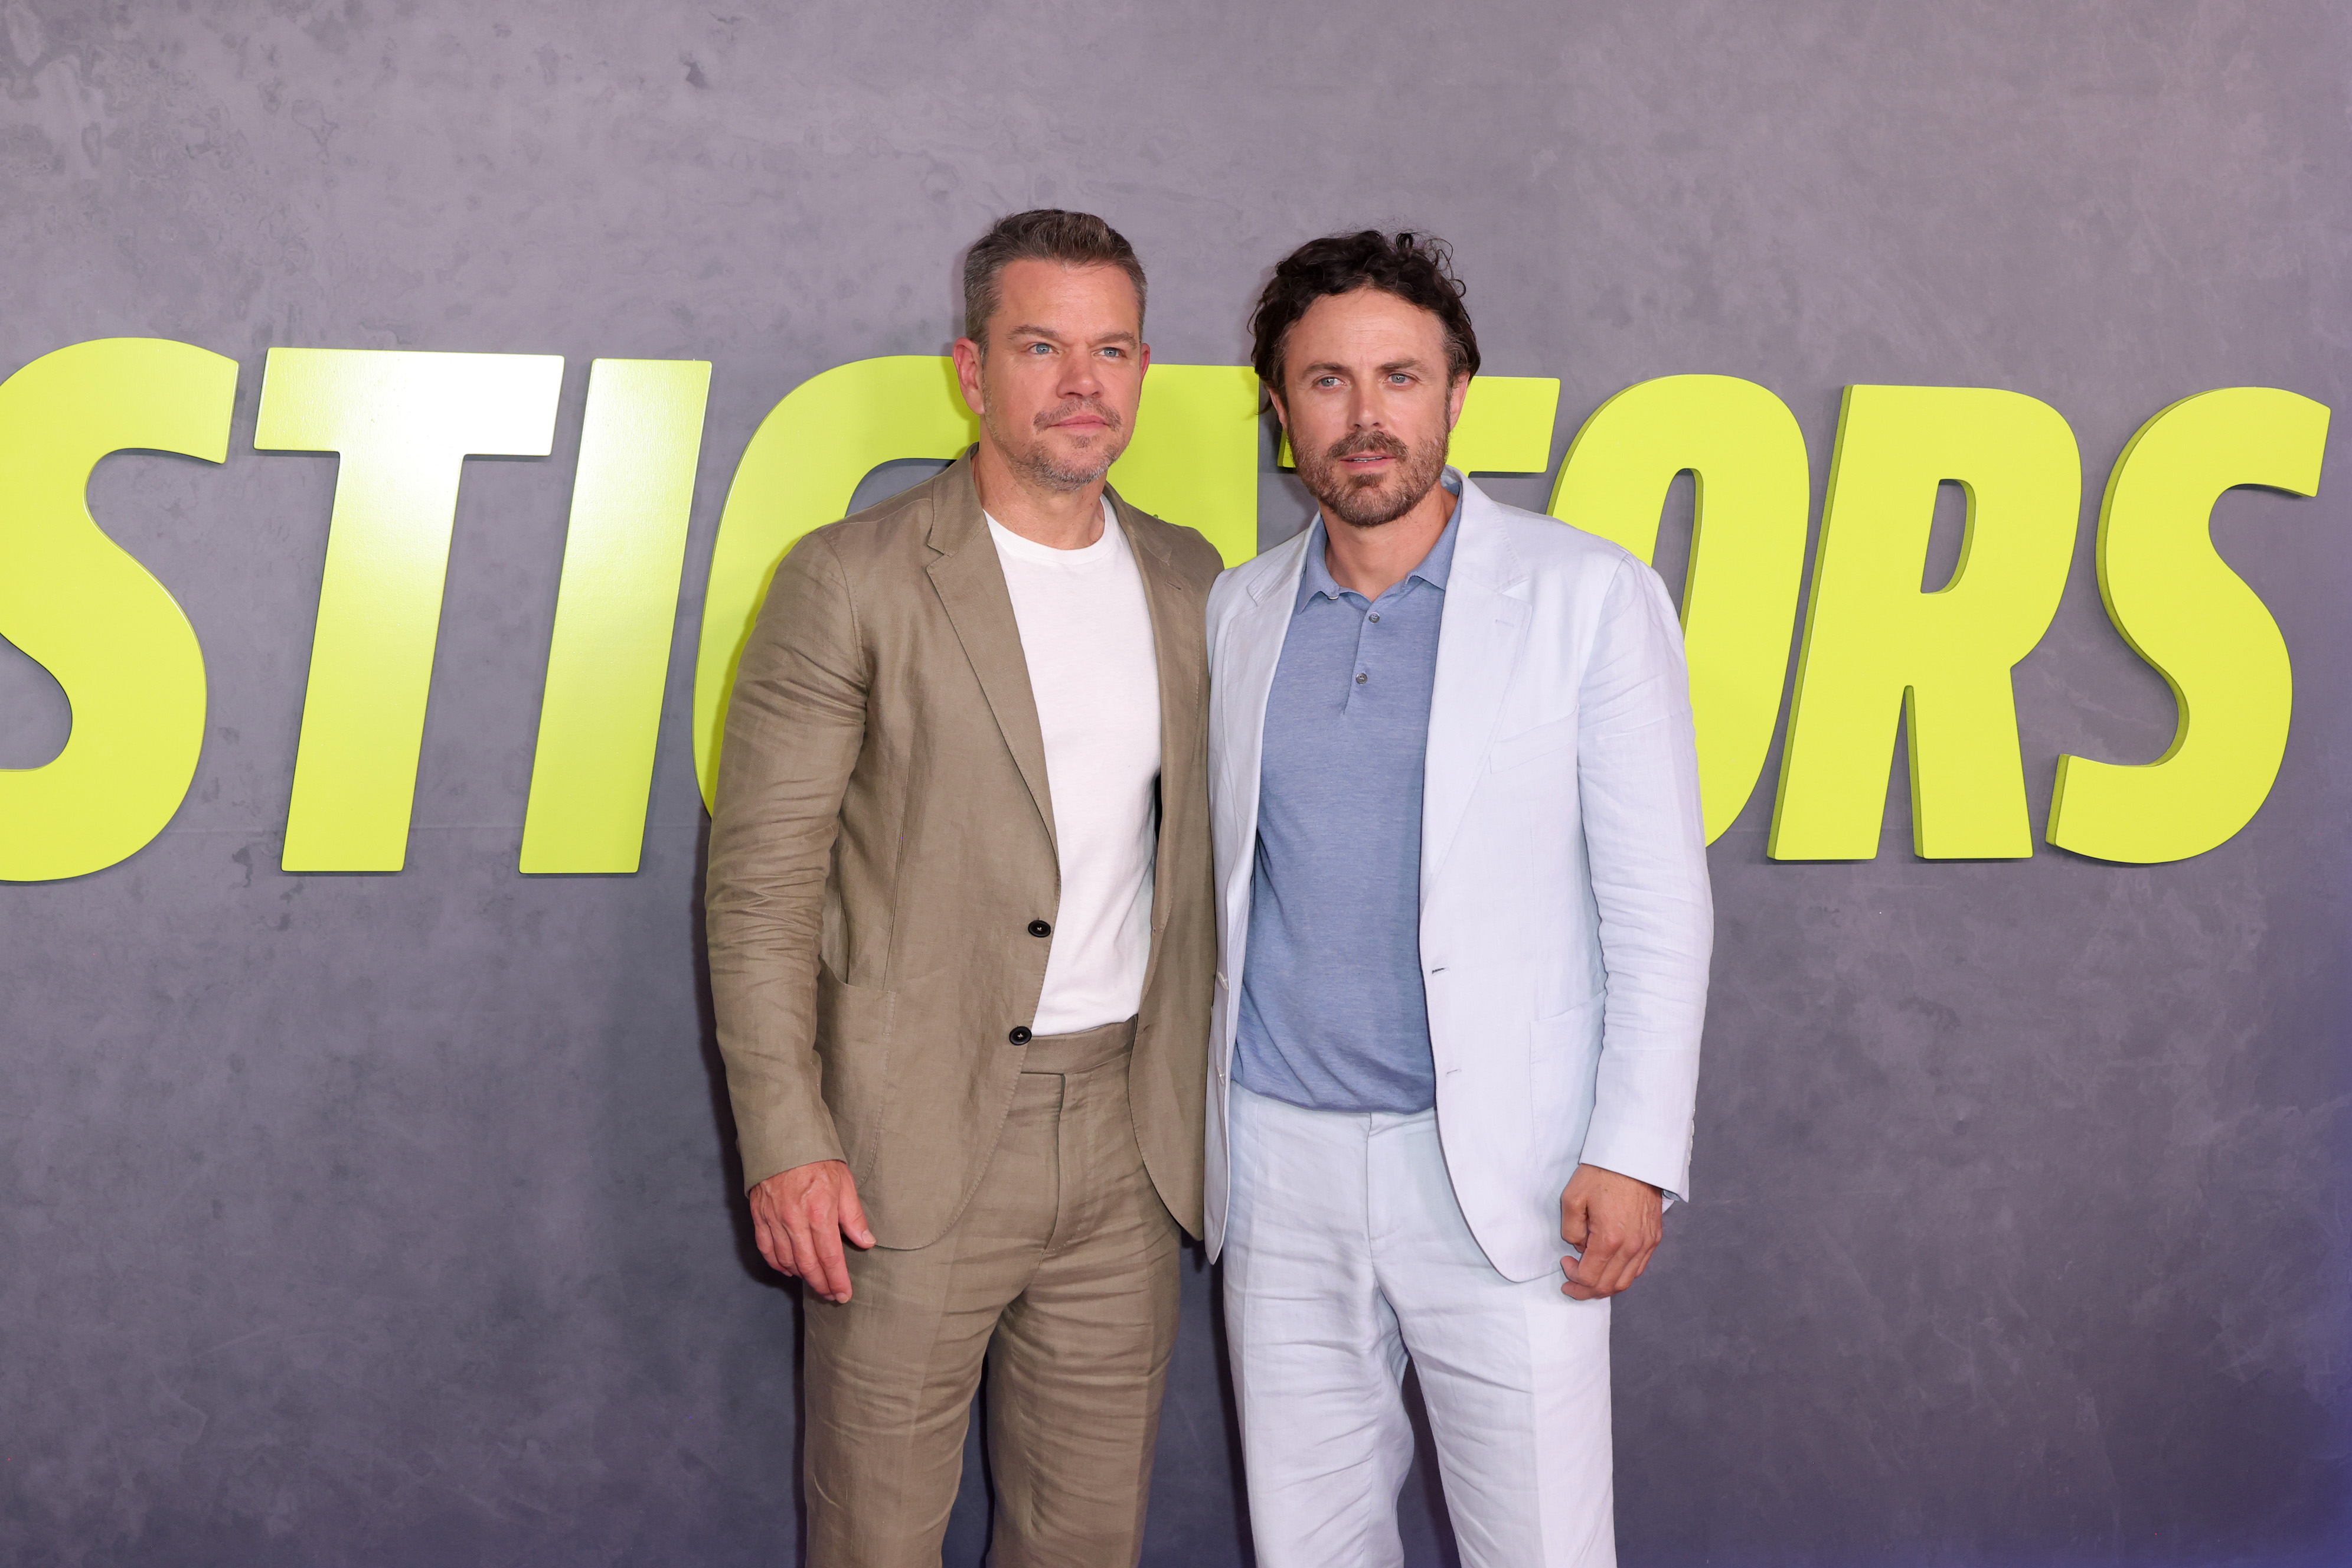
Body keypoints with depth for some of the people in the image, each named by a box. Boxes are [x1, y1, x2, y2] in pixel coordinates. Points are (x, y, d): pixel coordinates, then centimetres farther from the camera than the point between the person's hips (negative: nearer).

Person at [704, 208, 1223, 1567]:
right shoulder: (855, 581, -7)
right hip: (912, 1146, -4)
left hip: (1125, 1136, 5)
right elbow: (760, 883, -8)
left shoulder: (1189, 583, 9)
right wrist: (785, 1142, -14)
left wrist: (1218, 1103, 11)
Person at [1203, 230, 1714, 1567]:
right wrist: (1203, 1131, 10)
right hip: (1280, 1157, 4)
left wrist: (1635, 1152, -11)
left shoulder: (1589, 597, -3)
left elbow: (1660, 898, -5)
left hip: (1498, 1165, -3)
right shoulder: (1237, 613, 8)